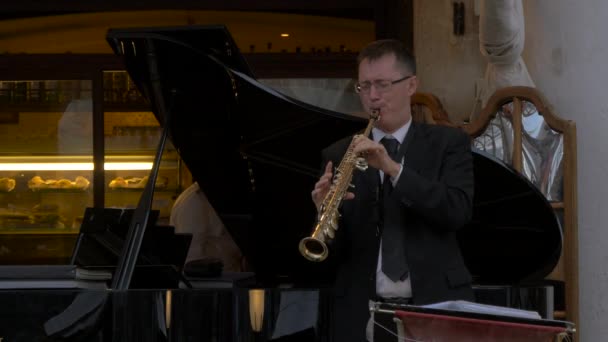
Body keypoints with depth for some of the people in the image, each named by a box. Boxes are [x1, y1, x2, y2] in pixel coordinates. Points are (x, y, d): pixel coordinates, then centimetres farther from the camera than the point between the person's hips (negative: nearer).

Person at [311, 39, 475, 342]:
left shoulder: (447, 143, 5)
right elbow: (334, 249, 3)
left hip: (435, 305, -1)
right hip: (361, 315, 1)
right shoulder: (339, 155, 7)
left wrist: (394, 168, -20)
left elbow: (459, 210, -12)